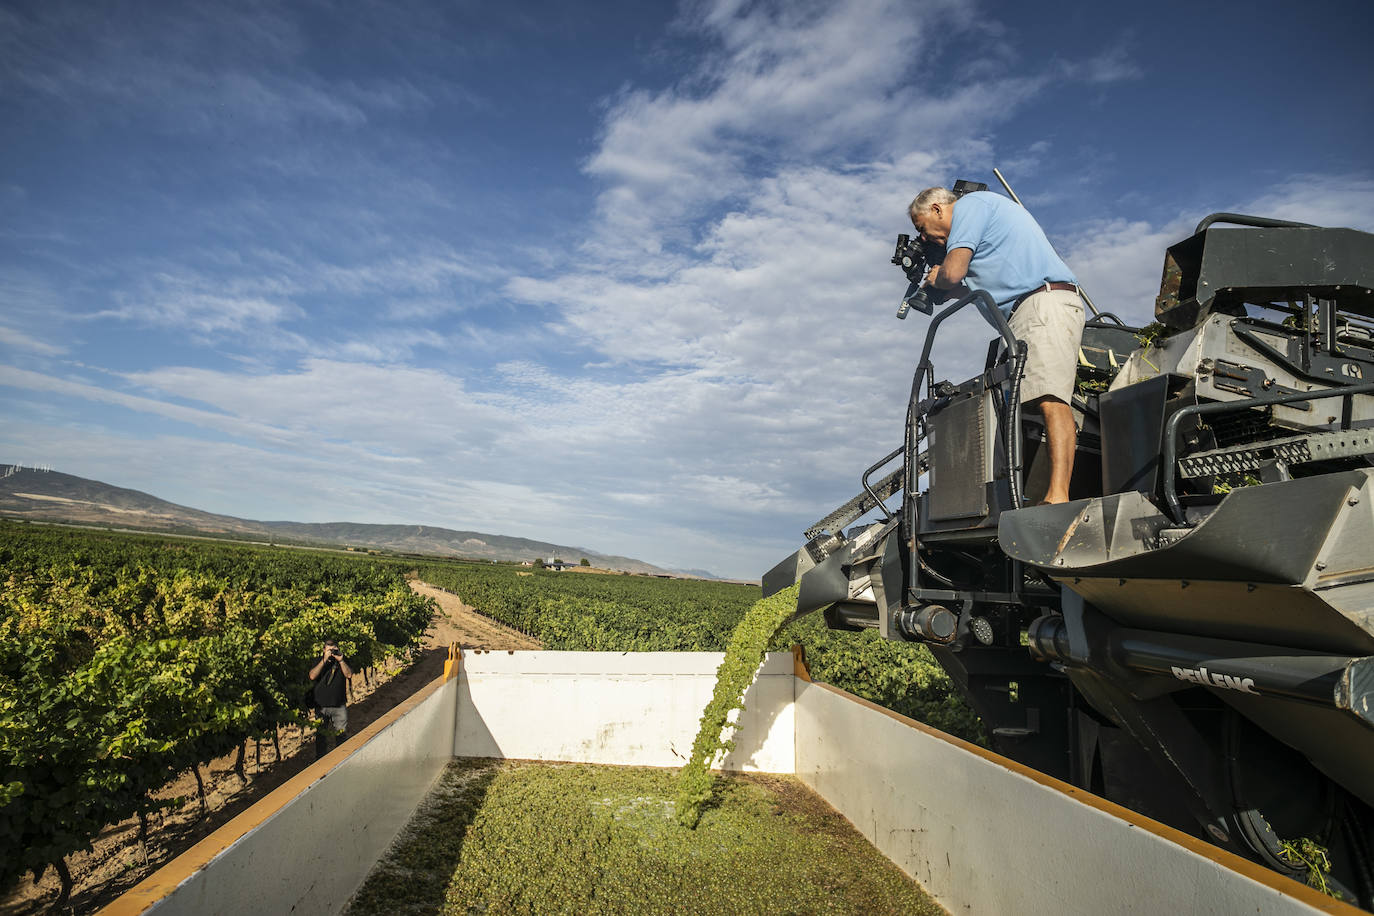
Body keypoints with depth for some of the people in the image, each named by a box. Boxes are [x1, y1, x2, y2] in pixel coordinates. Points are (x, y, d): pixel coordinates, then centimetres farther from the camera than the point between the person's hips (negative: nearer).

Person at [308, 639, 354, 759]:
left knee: (341, 733, 6)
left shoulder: (343, 660, 1)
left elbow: (349, 674, -11)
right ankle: (320, 758, 24)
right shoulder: (319, 661, -1)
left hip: (339, 705, 1)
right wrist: (324, 660, -23)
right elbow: (312, 676, -17)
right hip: (322, 705, -1)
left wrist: (341, 661, -22)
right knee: (321, 735, 10)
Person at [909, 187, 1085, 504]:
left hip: (1044, 302, -10)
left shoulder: (970, 203, 3)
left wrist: (935, 279, 12)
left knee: (1050, 398, -23)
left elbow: (952, 273, -9)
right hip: (1028, 311, 10)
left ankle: (1058, 495, -33)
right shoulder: (988, 205, 33)